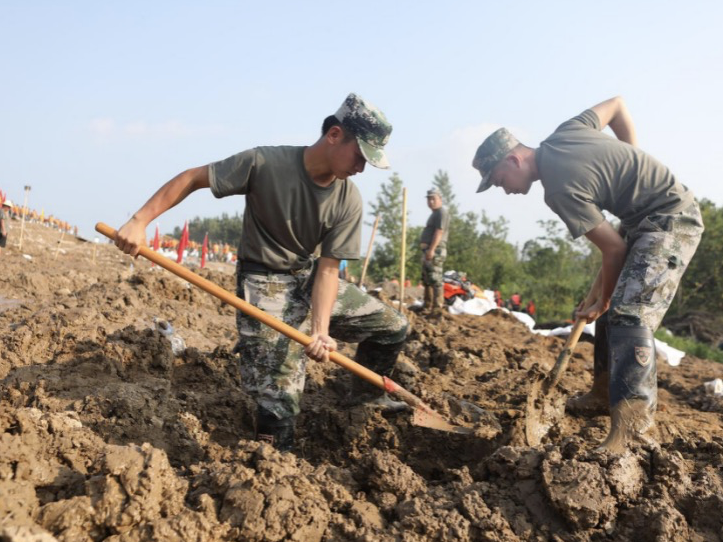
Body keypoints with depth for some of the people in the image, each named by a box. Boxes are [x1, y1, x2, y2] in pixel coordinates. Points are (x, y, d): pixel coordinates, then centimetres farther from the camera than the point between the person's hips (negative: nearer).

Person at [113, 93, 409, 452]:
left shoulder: (348, 200, -11)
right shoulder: (264, 163, -22)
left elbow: (327, 268, -13)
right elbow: (192, 178, -14)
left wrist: (321, 329, -27)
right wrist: (140, 221, -22)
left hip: (310, 279, 6)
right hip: (263, 285, -5)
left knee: (393, 327, 12)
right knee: (278, 398, -15)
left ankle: (367, 399, 34)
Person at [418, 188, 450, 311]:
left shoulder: (442, 212, -8)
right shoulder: (435, 213, 23)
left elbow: (439, 232, -19)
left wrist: (431, 249, -25)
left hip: (435, 250, -11)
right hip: (429, 251, 11)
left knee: (436, 279, -13)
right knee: (427, 280, 14)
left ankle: (438, 306, -14)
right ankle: (427, 306, 21)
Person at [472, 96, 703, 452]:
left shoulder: (559, 189, -24)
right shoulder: (563, 134, 0)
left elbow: (614, 248, -18)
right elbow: (617, 105, 14)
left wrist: (602, 299, -3)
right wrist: (631, 165, 15)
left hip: (671, 220, -10)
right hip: (642, 220, 10)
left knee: (629, 314, -23)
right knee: (615, 305, 15)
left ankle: (627, 434, -28)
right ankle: (604, 394, 28)